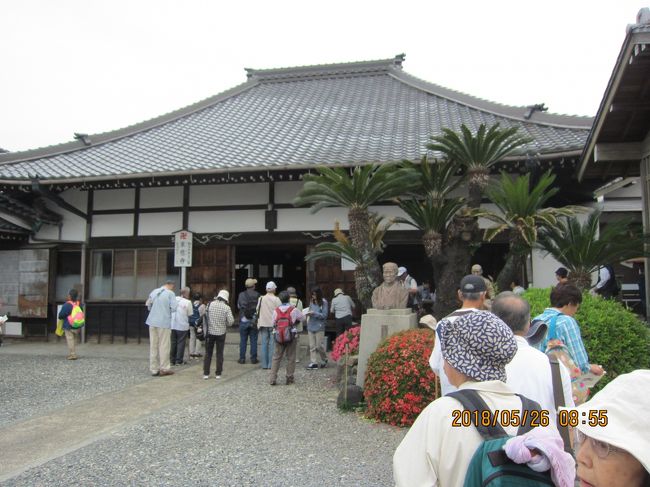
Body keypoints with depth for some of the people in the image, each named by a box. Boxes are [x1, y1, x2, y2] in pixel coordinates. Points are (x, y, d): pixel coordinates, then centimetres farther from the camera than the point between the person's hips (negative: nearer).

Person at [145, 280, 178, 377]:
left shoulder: (154, 292, 9)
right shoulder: (170, 293, -6)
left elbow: (148, 306, 13)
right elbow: (173, 308, -12)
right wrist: (168, 311, 7)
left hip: (152, 322, 5)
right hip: (164, 322, -5)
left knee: (153, 346, 9)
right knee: (164, 346, 3)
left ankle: (154, 369, 13)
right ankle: (164, 369, 6)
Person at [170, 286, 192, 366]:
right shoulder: (188, 302, -12)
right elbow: (190, 315, -7)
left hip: (173, 325, 4)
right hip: (183, 326, -4)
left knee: (173, 342, 13)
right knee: (181, 343, 6)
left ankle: (172, 360, 19)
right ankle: (179, 361, 10)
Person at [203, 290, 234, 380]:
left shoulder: (210, 305, -5)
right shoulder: (226, 308, -10)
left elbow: (204, 315, -1)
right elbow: (231, 321, -13)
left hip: (210, 332, 1)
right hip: (221, 333, -1)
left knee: (208, 353, 11)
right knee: (219, 354, 10)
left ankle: (206, 373, 11)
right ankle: (218, 374, 12)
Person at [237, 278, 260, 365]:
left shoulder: (241, 295, -6)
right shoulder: (258, 295, -6)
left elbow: (238, 306, 2)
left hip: (244, 321, 0)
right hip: (254, 321, 0)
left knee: (243, 340, 8)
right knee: (253, 340, 7)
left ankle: (242, 358, 11)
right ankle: (253, 358, 10)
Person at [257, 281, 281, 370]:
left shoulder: (261, 299, 3)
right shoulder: (276, 299, -10)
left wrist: (259, 323, 19)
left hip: (263, 324, 4)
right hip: (273, 324, -4)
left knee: (264, 344, 8)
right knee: (272, 344, 2)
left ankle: (264, 365, 10)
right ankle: (271, 364, 1)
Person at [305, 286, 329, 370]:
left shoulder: (323, 302, -6)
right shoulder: (312, 301, 9)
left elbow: (324, 315, -9)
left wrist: (314, 313, -17)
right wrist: (308, 313, -3)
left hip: (319, 327, -5)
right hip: (311, 326, 5)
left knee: (319, 345, 0)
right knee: (312, 346, 4)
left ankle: (324, 360, 22)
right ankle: (314, 363, 9)